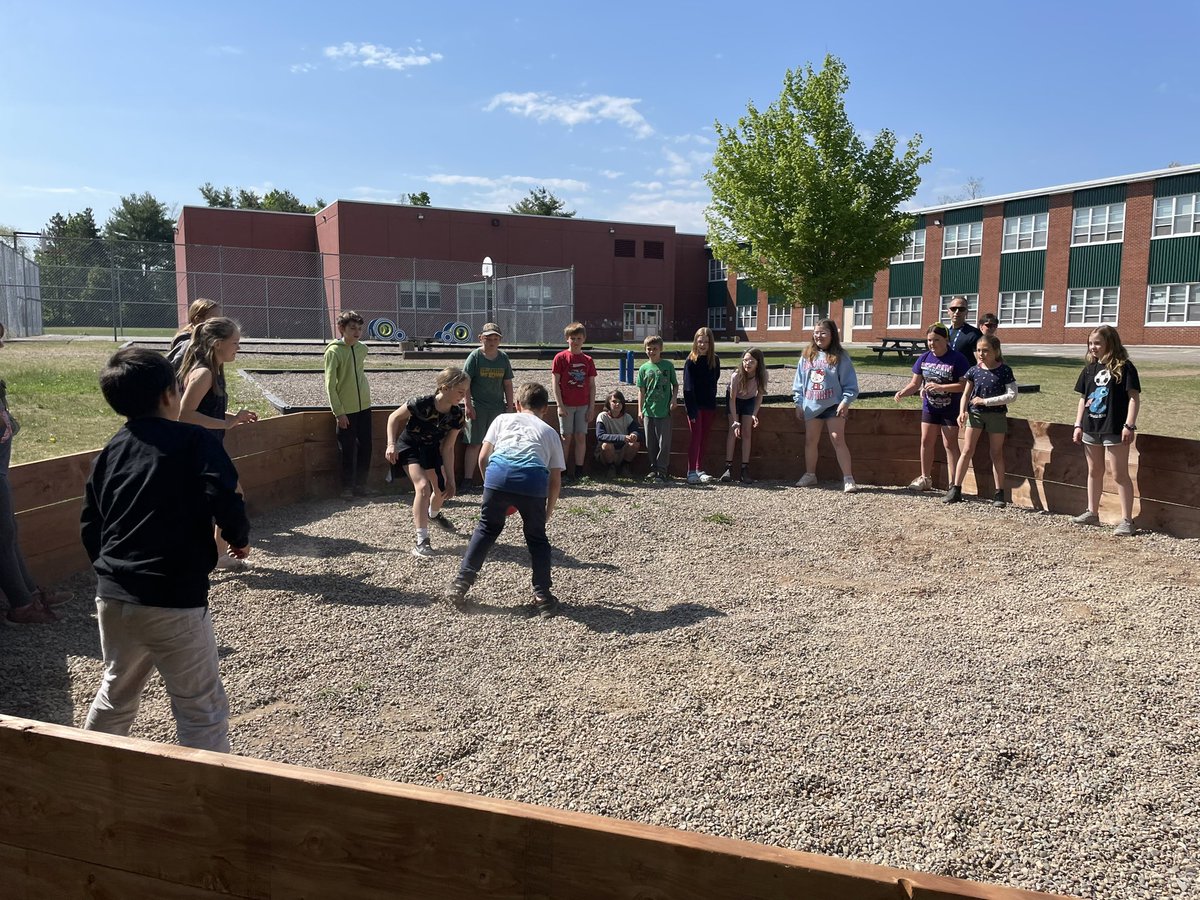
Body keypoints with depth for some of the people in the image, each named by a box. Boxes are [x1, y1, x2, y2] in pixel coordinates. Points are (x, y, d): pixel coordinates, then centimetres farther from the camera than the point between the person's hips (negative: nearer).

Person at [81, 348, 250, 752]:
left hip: (112, 598, 7)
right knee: (202, 710, 2)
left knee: (116, 693, 28)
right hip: (174, 602, -7)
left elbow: (90, 525, 13)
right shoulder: (195, 441, -8)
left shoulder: (110, 452, 10)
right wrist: (240, 538, -1)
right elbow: (224, 500, -21)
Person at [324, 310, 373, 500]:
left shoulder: (362, 349, 5)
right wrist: (338, 412, -16)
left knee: (365, 448, 8)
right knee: (348, 452, 0)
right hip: (345, 411, -5)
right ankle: (347, 488, 13)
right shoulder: (334, 351, -12)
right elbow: (330, 385, -12)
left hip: (364, 407, 5)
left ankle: (360, 485, 21)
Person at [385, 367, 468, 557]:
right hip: (410, 447, -5)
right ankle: (421, 542, -20)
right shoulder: (422, 404, -34)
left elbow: (447, 448, -14)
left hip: (432, 448, 5)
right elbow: (394, 418, -17)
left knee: (442, 489, 13)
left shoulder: (457, 415, -20)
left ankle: (434, 514, 52)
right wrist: (391, 444, -28)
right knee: (423, 487, -24)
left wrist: (450, 480, -16)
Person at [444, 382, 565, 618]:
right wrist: (548, 512, 37)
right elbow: (556, 480, 25)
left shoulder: (503, 419, 30)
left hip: (499, 472, 0)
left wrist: (492, 486, 34)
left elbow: (482, 458, 21)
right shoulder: (550, 432, 30)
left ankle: (460, 585, 22)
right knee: (537, 537, 20)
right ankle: (542, 597, 18)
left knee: (487, 528, 22)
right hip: (534, 479, 0)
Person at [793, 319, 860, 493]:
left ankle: (848, 478, -6)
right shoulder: (807, 355, 7)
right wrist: (798, 403, 6)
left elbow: (850, 383, -5)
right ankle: (810, 475, 26)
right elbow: (799, 382, 10)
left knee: (838, 440, -9)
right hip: (811, 406, 5)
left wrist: (845, 402, -14)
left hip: (833, 406, -4)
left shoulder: (840, 356, -5)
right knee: (810, 441, 11)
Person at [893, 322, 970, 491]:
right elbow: (915, 383, 2)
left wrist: (940, 387, -29)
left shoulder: (957, 359, -15)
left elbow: (964, 385, -20)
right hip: (929, 407, 5)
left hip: (950, 409, -5)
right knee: (926, 441, 9)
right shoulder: (924, 358, 0)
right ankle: (925, 479, 22)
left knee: (950, 444, -2)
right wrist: (902, 393, -17)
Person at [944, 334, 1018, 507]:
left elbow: (1012, 395, -12)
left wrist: (986, 401, -17)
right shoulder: (974, 370, 1)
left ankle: (999, 493, 12)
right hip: (975, 413, 2)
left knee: (996, 454, 6)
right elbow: (966, 393, 6)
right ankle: (955, 489, 1)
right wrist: (962, 412, -10)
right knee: (967, 451, -1)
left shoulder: (1004, 371, -7)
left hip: (997, 414, -2)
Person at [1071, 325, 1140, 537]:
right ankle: (1092, 513, 26)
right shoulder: (1090, 369, 9)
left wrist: (1129, 425, -16)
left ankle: (1126, 519, 2)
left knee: (1120, 474, -3)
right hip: (1091, 428, 6)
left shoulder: (1124, 367, -8)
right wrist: (1078, 425, 10)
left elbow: (1134, 398, -10)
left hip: (1115, 429, -6)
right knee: (1094, 471, 15)